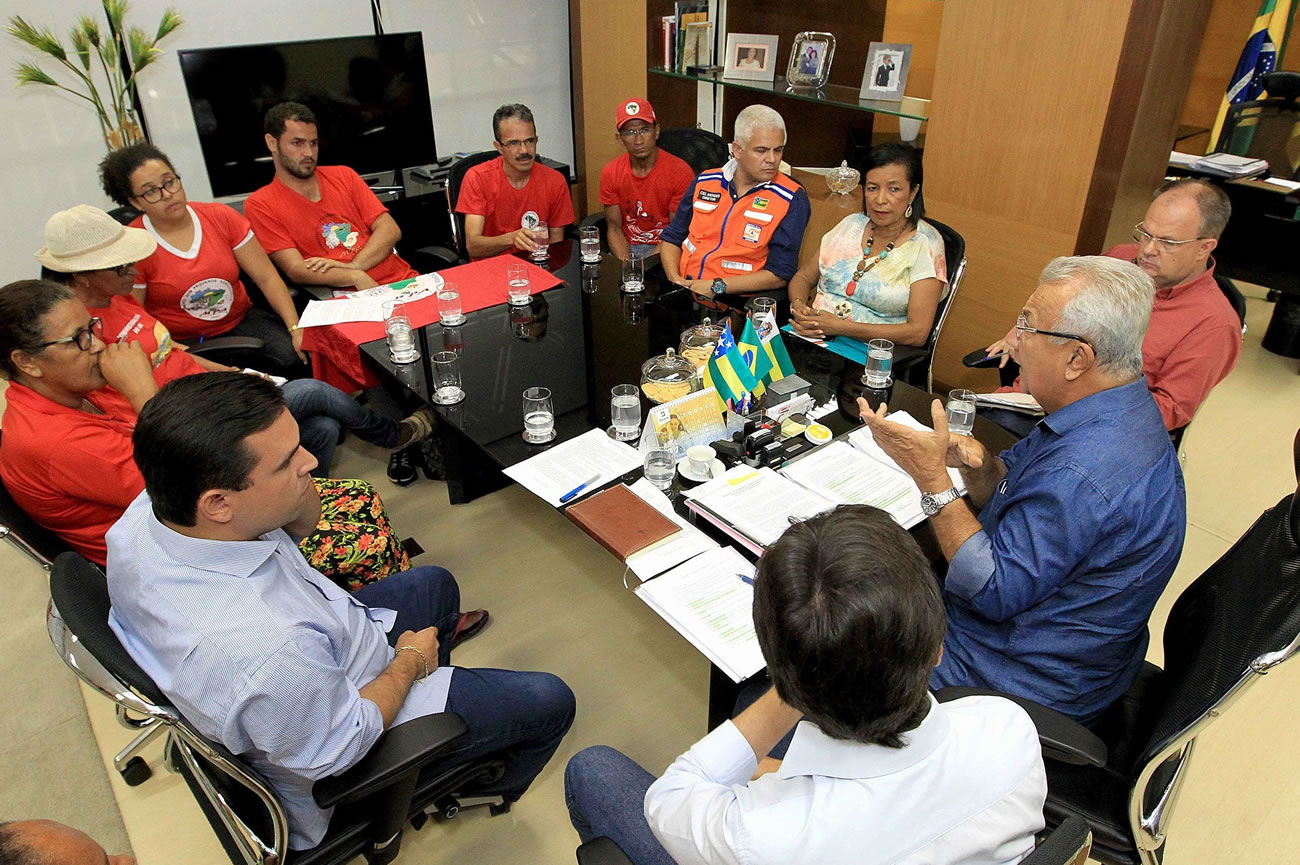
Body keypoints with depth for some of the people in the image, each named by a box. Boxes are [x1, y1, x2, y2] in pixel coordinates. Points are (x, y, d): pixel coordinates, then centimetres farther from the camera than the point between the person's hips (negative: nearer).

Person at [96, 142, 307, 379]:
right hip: (183, 342, -3)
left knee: (300, 357, -23)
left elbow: (266, 277, -1)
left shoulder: (221, 217, 0)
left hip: (241, 321, 4)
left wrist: (296, 328, -15)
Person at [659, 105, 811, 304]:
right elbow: (672, 238, 19)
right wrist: (675, 278, -2)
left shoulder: (792, 199, -2)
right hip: (683, 289, 4)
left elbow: (779, 274, -7)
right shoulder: (704, 182, 12)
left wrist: (717, 286, -15)